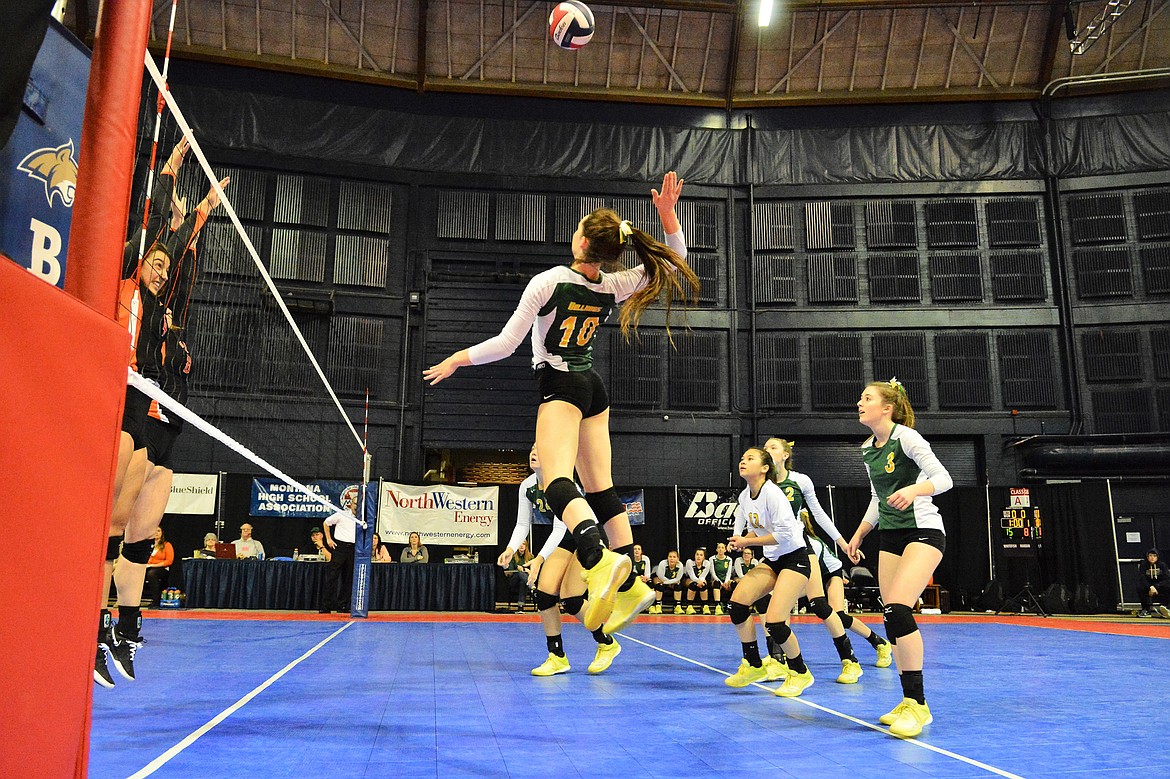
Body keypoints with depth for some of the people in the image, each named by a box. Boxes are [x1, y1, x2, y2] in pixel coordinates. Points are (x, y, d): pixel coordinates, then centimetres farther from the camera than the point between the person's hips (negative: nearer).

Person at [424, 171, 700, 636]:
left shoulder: (548, 282, -15)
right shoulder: (614, 288, -1)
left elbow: (506, 344, -14)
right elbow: (676, 260, 11)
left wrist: (456, 360, 0)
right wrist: (668, 212, -3)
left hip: (560, 387, -6)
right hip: (592, 388, 7)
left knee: (558, 484, -20)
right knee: (601, 489, 7)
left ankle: (600, 562, -45)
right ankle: (628, 586, 6)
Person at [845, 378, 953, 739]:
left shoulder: (905, 436, -11)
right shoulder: (867, 449, 12)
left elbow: (943, 478, -16)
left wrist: (914, 490, -34)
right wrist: (858, 534, 20)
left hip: (924, 531, -8)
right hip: (891, 536, 8)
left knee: (898, 607, -22)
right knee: (892, 617, 3)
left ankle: (917, 704, -13)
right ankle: (910, 702, 13)